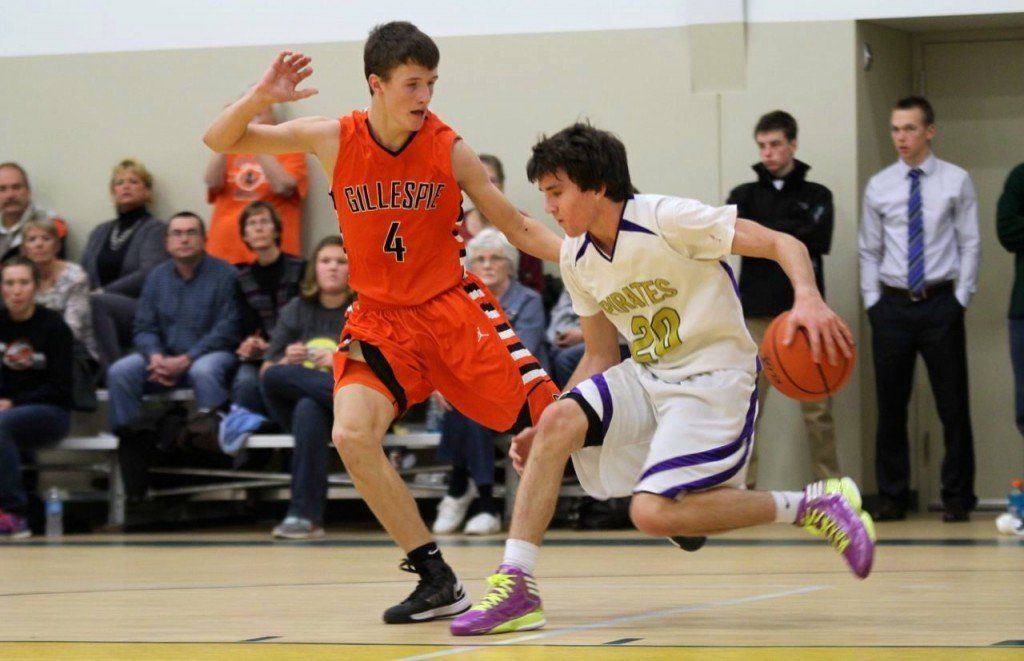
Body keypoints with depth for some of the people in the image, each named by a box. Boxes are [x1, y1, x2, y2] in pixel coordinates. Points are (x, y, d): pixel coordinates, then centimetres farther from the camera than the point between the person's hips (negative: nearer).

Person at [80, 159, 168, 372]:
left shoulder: (155, 229, 8)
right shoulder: (100, 232, 26)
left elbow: (148, 276, -7)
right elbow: (83, 273, 17)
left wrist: (105, 292, -15)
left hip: (143, 313, -4)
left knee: (96, 303, -35)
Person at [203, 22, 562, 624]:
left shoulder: (450, 150, -9)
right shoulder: (333, 140, -7)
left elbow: (519, 229, -1)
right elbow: (221, 141, 0)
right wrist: (262, 97, -20)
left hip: (454, 307, -1)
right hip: (381, 320, 1)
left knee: (554, 419, -11)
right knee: (352, 435, -22)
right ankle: (437, 579, -11)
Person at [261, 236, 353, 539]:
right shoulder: (297, 310, 17)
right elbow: (266, 371, 14)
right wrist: (288, 361, -9)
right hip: (295, 404, 4)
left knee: (309, 410, -38)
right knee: (276, 377, -34)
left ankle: (303, 515, -40)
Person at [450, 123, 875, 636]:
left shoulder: (667, 219, -17)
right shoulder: (576, 258, 5)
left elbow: (781, 244, -17)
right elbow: (601, 357, 15)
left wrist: (808, 299, -38)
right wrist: (541, 435, 5)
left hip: (714, 378, -7)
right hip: (647, 378, 7)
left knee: (653, 513, -24)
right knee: (559, 420, -19)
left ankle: (813, 506, -8)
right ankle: (514, 585, -17)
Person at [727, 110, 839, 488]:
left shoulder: (816, 196, 11)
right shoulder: (746, 196, 13)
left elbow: (820, 240, -6)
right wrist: (791, 238, -11)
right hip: (757, 314, 0)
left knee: (817, 408, 1)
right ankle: (743, 488, -1)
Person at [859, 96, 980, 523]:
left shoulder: (956, 181, 2)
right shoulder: (879, 187, 7)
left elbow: (970, 244, 2)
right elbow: (869, 251, 11)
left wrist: (962, 297, -5)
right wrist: (873, 302, 3)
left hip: (941, 303, -2)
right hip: (892, 304, 2)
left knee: (953, 404, 1)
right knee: (890, 405, 5)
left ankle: (957, 498, 9)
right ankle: (892, 497, 14)